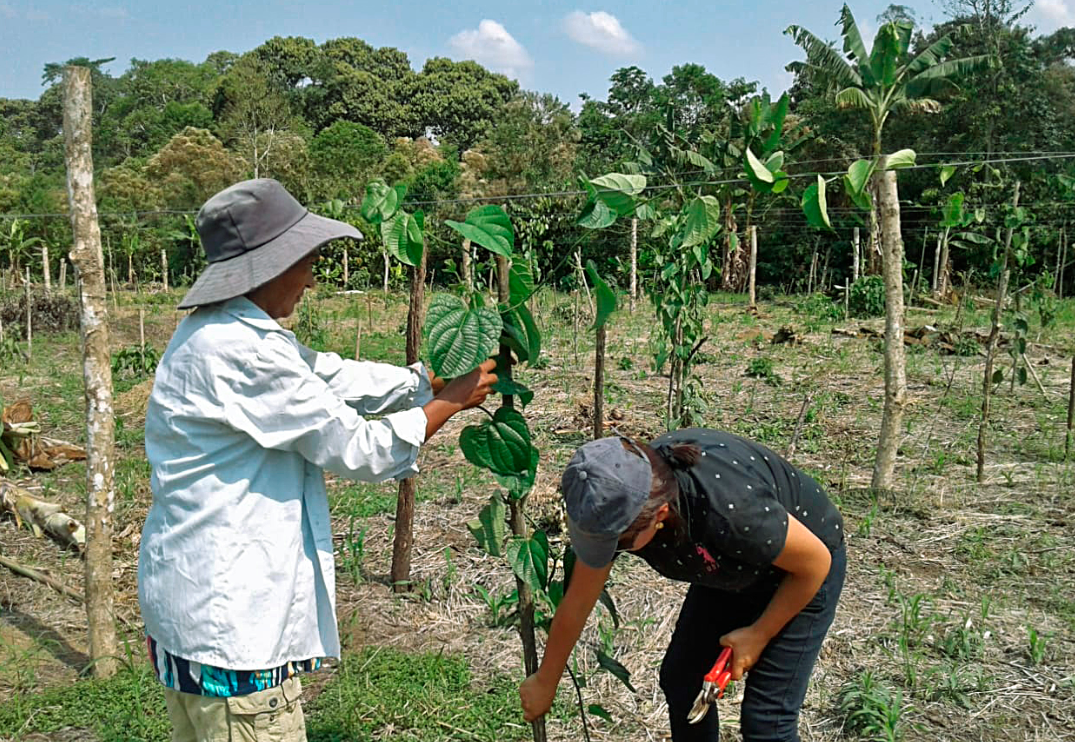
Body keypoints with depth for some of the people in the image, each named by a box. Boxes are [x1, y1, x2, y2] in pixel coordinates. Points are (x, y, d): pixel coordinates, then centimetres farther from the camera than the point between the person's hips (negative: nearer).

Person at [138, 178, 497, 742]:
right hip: (229, 621, -11)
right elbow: (356, 451, -18)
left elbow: (334, 377, 10)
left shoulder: (217, 332, 8)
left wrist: (434, 378, 8)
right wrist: (451, 401, -6)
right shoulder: (240, 351, -24)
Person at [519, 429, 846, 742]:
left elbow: (816, 562, -23)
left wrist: (759, 634, -13)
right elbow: (577, 602, -10)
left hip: (796, 574, -5)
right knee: (680, 680, 8)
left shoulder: (731, 510, -44)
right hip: (731, 568, 6)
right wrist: (545, 682, 2)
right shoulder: (616, 503, -26)